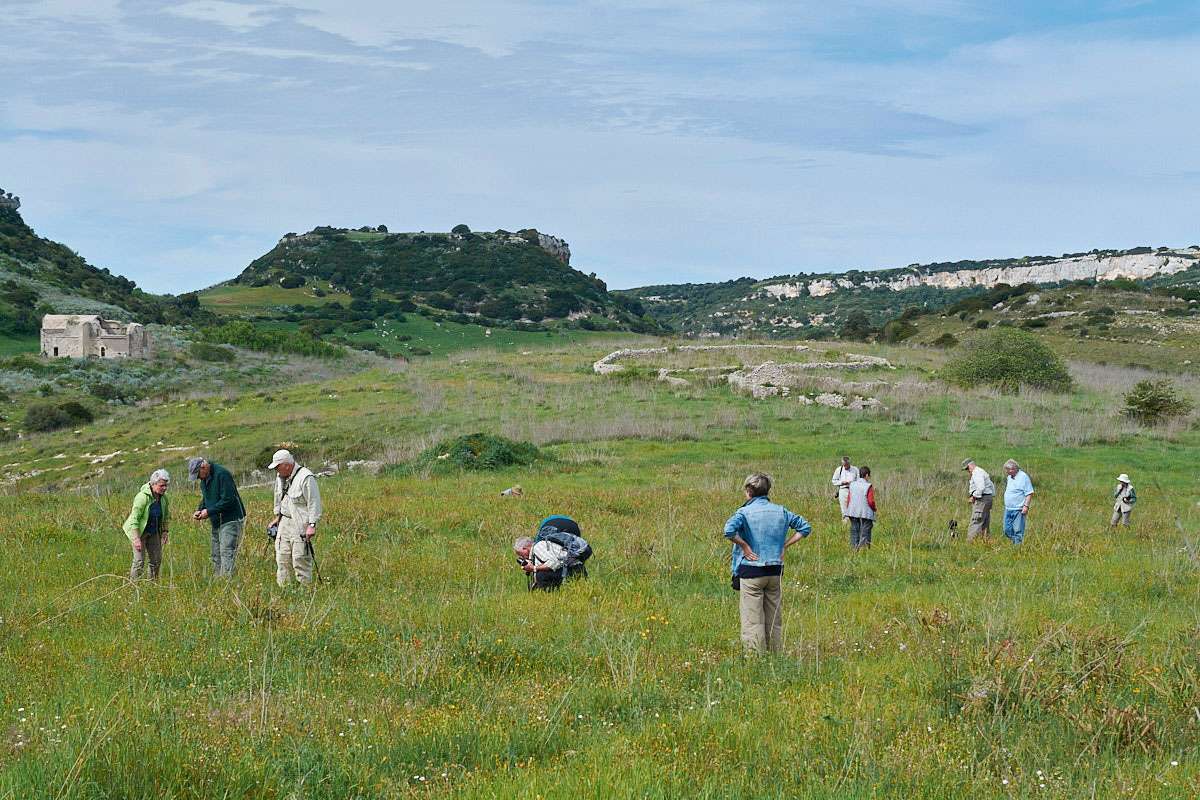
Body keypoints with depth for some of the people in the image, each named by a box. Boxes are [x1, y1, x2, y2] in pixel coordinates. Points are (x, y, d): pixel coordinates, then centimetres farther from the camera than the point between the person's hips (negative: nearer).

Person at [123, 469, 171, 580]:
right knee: (139, 560, -12)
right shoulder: (142, 497, -27)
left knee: (157, 559, 7)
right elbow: (134, 519, -28)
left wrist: (164, 532, 7)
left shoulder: (163, 497, -6)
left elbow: (166, 516, 12)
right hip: (138, 530, -7)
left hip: (153, 532, 7)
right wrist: (136, 539, -32)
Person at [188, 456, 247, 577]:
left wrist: (209, 511, -19)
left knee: (227, 553, -14)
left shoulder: (222, 474, -19)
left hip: (231, 520, -9)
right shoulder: (204, 478, 10)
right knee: (216, 556, 10)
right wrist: (200, 510, 2)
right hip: (217, 522, 10)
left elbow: (228, 500, -23)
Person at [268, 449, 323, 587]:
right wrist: (277, 516, 28)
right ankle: (282, 588, 11)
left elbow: (314, 503, -16)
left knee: (300, 560, -9)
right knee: (282, 558, 5)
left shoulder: (306, 478, -17)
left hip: (301, 525, -8)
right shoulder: (280, 477, 10)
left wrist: (312, 525, -19)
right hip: (284, 522, 8)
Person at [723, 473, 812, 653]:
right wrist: (784, 545, 9)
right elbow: (805, 527, 12)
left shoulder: (745, 512, -9)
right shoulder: (781, 511, 6)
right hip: (775, 571, 5)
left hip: (751, 571, -5)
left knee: (752, 622, -2)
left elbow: (729, 530, -27)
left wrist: (744, 545, -12)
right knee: (775, 622, 13)